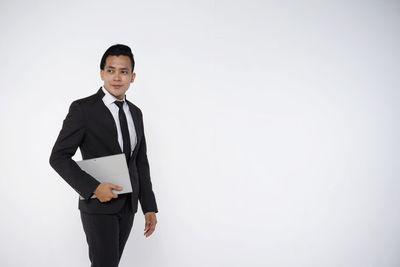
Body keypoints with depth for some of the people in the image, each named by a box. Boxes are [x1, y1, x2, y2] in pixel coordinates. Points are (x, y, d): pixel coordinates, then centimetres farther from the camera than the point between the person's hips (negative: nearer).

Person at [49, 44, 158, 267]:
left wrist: (149, 207, 8)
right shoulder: (83, 109, -10)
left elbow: (141, 162, 12)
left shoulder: (136, 113, 9)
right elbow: (59, 157, -11)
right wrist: (94, 188, -21)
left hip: (128, 205, 6)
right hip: (98, 206, -6)